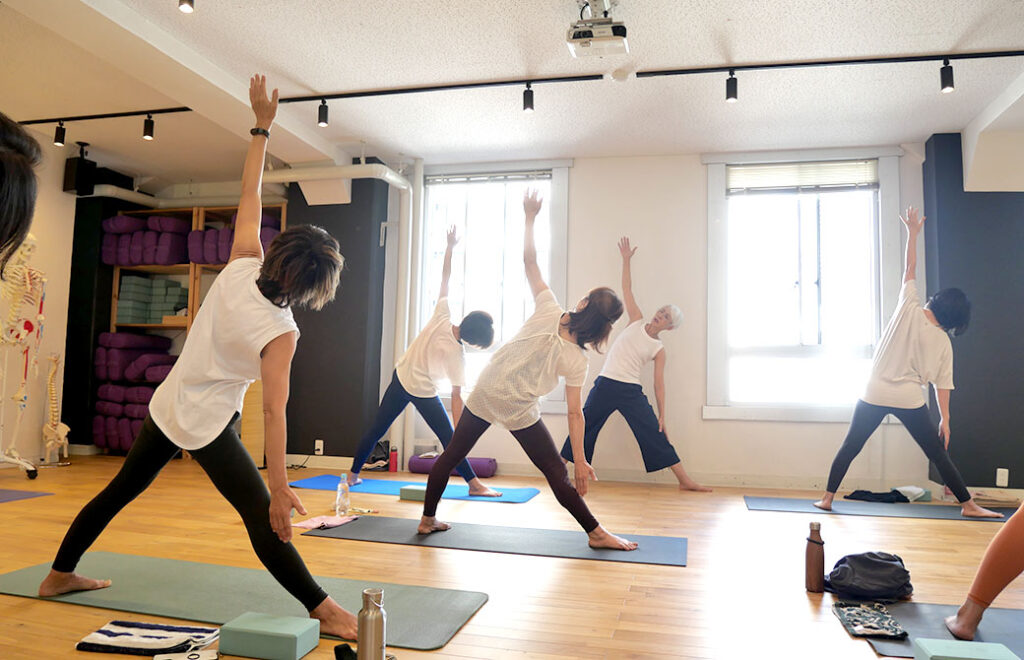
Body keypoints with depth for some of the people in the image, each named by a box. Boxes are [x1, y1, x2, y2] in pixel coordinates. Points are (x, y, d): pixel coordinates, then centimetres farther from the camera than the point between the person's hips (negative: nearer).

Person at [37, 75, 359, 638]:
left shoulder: (240, 267, -10)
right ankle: (323, 611, -8)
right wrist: (280, 488, -26)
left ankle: (60, 574, 40)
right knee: (262, 518, -9)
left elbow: (248, 197, -1)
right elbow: (274, 412, -28)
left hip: (167, 405, 8)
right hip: (206, 425, -7)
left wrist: (262, 126, 6)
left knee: (123, 488, 23)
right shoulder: (280, 333, -25)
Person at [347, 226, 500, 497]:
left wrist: (450, 246, 3)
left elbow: (445, 277, -6)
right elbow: (456, 396, -18)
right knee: (448, 438, 1)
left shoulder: (442, 316, -13)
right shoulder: (457, 356, -21)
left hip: (400, 378, 6)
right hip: (423, 393, -5)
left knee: (377, 429, 15)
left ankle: (353, 474, 25)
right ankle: (474, 484, 2)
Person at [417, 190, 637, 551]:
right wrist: (580, 461, -6)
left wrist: (530, 216, -2)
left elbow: (529, 261, -11)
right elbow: (575, 413, -13)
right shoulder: (577, 361, -14)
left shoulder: (548, 312, -14)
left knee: (452, 454, 17)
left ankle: (428, 519, 28)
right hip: (520, 412, -2)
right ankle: (596, 534, 14)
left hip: (485, 393, 2)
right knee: (556, 473, 8)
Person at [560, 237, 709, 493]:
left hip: (632, 392, -1)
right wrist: (626, 260, 2)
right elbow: (627, 290, 7)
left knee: (655, 434, -2)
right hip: (605, 385, 1)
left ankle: (685, 480, 6)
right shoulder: (636, 322, 6)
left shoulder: (659, 349, 2)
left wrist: (662, 415, -4)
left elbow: (659, 383, 1)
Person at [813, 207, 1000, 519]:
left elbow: (910, 269, 5)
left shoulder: (909, 308, -4)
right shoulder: (943, 343, 0)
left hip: (875, 394, 0)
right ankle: (968, 504, 20)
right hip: (910, 400, 0)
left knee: (850, 447, 9)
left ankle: (827, 498, 12)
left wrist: (912, 232, 12)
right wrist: (944, 419, 8)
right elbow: (942, 384, 1)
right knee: (938, 453, 13)